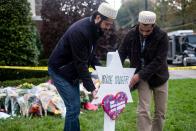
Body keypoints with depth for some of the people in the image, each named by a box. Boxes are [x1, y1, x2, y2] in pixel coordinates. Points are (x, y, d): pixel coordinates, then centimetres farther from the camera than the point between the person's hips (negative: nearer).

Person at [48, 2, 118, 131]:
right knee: (73, 107, -10)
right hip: (60, 71, -9)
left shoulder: (94, 28, -2)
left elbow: (90, 54, 9)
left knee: (75, 106, 11)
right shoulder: (79, 31, -30)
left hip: (72, 71, 9)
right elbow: (81, 63, -27)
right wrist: (91, 88, -25)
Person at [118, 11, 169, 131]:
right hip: (142, 76, 0)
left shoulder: (162, 36, -18)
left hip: (159, 76, 0)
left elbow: (159, 61, -23)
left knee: (160, 112, 7)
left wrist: (140, 75, -30)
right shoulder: (131, 34, -12)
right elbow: (122, 53, -3)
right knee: (143, 111, -11)